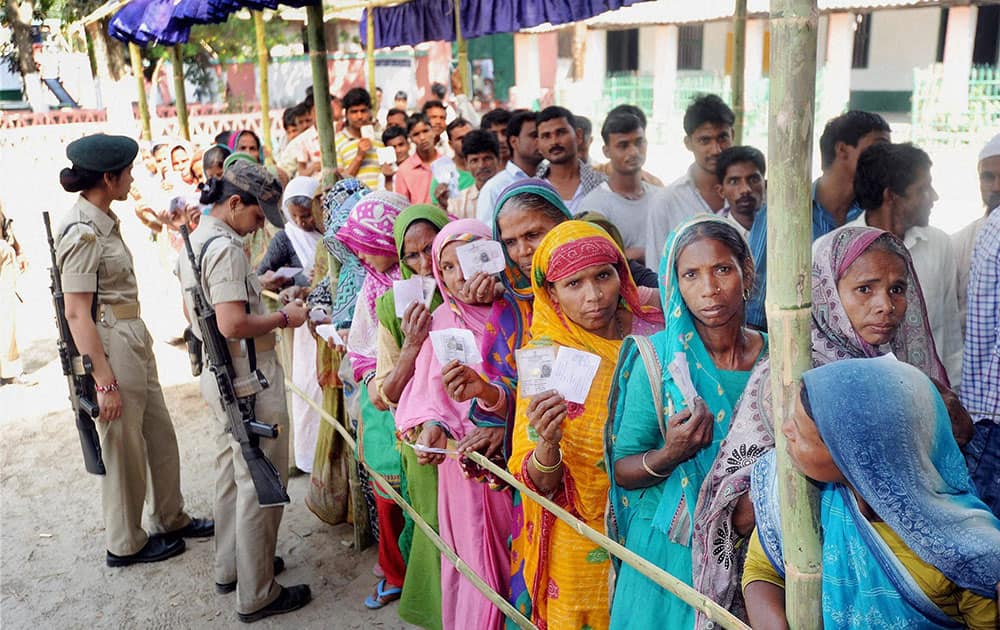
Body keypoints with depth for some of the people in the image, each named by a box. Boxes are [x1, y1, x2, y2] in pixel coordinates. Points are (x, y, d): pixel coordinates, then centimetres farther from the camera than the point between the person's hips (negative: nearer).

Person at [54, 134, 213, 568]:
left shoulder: (103, 220, 8)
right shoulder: (82, 232, -20)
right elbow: (77, 313, -21)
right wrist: (104, 381, -21)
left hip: (135, 340, 9)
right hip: (109, 347, -9)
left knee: (160, 434, 18)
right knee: (124, 448, 6)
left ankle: (170, 518, 36)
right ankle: (126, 544, 25)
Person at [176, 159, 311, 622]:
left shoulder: (194, 241, 10)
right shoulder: (226, 247, -22)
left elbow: (191, 310, 21)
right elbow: (233, 325, -29)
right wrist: (284, 318, -15)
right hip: (249, 378, -10)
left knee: (231, 474, 21)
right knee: (260, 484, -1)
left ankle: (230, 568, 36)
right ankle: (256, 596, 10)